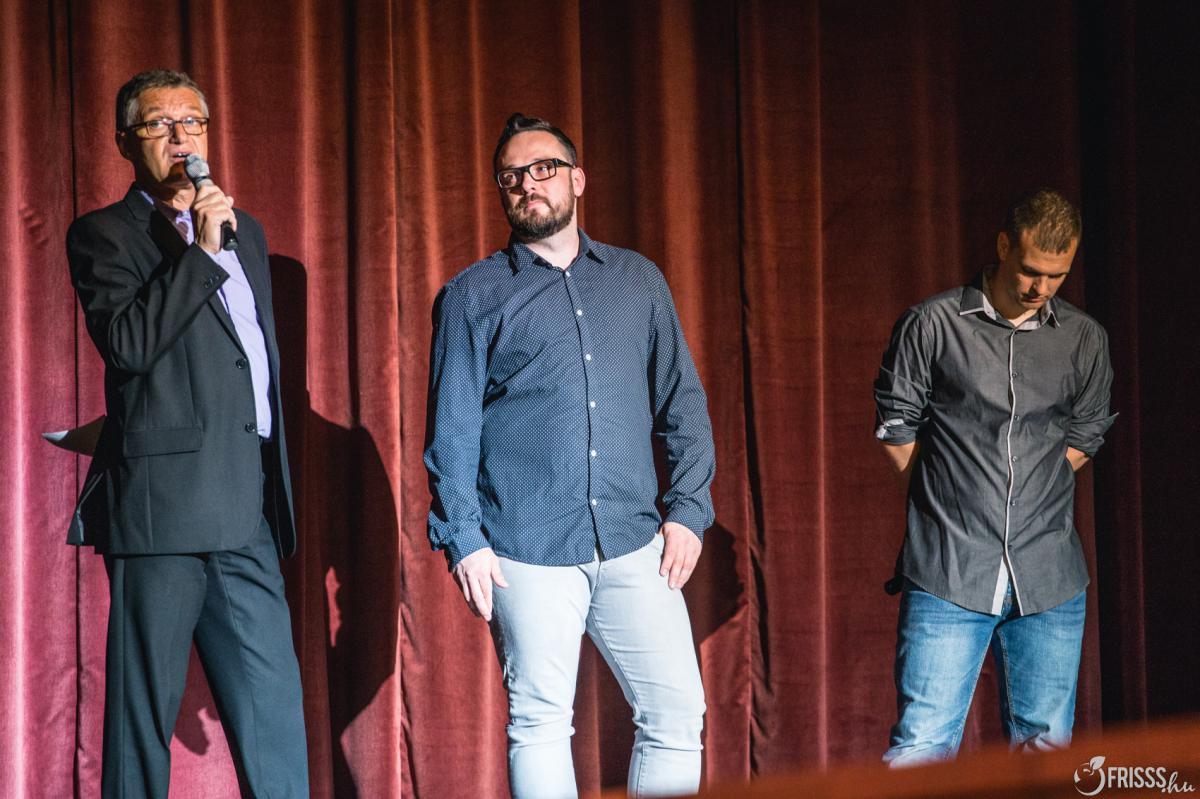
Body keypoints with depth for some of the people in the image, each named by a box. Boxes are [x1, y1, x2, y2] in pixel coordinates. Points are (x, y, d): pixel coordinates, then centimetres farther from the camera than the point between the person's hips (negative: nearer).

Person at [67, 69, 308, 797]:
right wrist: (200, 252, -16)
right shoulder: (104, 235, 1)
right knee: (145, 705, -2)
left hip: (246, 510, 6)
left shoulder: (244, 231, 21)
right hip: (163, 508, -6)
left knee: (273, 703, 2)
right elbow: (128, 344, -15)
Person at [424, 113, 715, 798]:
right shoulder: (473, 296, 7)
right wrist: (463, 538, -6)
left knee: (678, 715, -3)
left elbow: (683, 402, 14)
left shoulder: (638, 281, 15)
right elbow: (451, 427, 3)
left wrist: (688, 509, 3)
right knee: (540, 723, 0)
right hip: (527, 550, -2)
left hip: (635, 545, 2)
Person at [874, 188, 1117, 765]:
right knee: (922, 745, -9)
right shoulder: (933, 324, -1)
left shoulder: (1085, 340, 9)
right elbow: (896, 426, 5)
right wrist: (948, 498, 7)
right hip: (948, 575, -3)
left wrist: (1037, 493, 9)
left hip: (1049, 583, 3)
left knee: (1045, 747, 5)